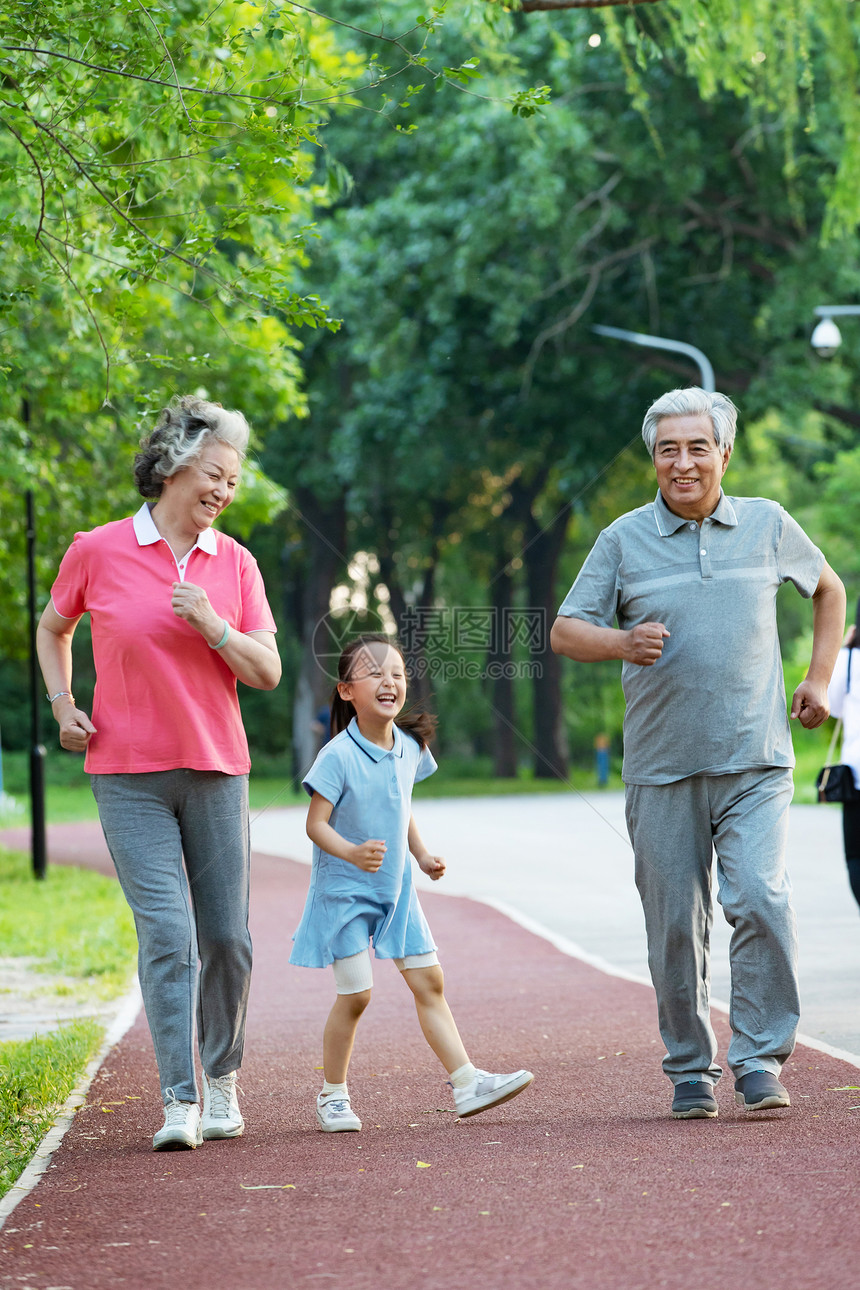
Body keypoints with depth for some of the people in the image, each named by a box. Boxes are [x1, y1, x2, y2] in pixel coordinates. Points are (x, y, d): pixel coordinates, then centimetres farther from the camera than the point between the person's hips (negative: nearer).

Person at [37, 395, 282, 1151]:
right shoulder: (97, 552, -1)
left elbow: (268, 672, 2)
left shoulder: (234, 564, 5)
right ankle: (180, 1101, -11)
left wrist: (210, 623, -13)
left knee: (226, 937, 4)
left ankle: (222, 1079, 25)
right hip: (128, 776, -3)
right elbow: (53, 629, 17)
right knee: (167, 933, -13)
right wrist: (62, 706, 4)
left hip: (215, 774, 3)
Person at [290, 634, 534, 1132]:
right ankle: (333, 1095, 9)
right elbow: (316, 823, -19)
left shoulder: (410, 749, 2)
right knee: (357, 994, -7)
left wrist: (423, 856, 9)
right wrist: (351, 852, -35)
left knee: (429, 982, 3)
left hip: (395, 887, 6)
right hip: (345, 890, -6)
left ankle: (467, 1082, 4)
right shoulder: (338, 756, -18)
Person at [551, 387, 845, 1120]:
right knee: (676, 925, 3)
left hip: (755, 763, 0)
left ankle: (760, 1058, -6)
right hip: (662, 770, 0)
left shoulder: (768, 526, 7)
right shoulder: (624, 540, 3)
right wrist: (622, 642, -17)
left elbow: (829, 589, 24)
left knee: (762, 901, -17)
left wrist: (820, 678, 14)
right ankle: (691, 1070, 17)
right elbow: (565, 631, 3)